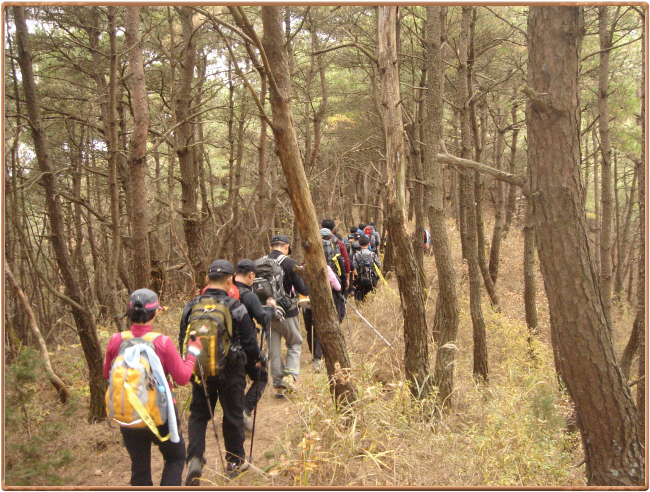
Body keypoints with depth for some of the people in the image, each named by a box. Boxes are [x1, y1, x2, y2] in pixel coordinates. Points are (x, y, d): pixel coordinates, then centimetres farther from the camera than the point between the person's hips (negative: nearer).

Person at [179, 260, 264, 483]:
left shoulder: (191, 306, -3)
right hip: (230, 372, -3)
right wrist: (257, 358, 11)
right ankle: (235, 462, 25)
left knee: (198, 414, 15)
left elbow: (183, 341, 6)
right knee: (232, 415, 12)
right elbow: (249, 341, -10)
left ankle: (194, 458, 0)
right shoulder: (235, 308, -14)